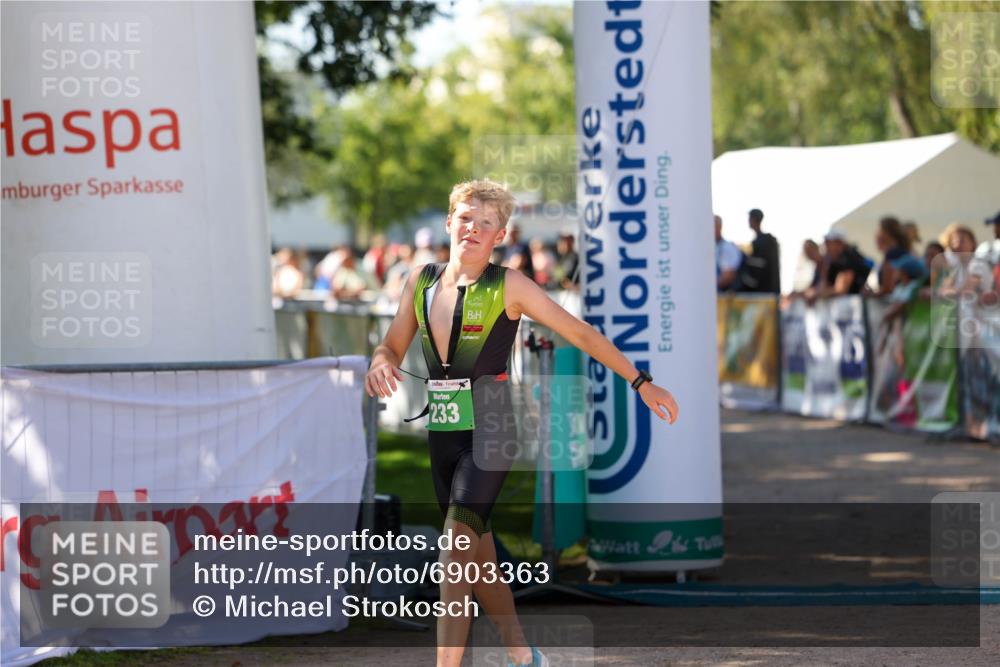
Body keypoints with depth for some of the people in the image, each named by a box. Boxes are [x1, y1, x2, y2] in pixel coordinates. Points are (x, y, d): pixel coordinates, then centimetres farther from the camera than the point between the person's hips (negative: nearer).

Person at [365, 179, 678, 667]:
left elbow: (582, 335, -1)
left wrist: (641, 382, 0)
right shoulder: (421, 281, 7)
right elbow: (392, 346, 16)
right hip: (442, 431, 6)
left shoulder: (508, 286, -6)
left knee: (457, 554, -17)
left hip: (489, 431, -6)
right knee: (477, 557, 14)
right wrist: (380, 365, -8)